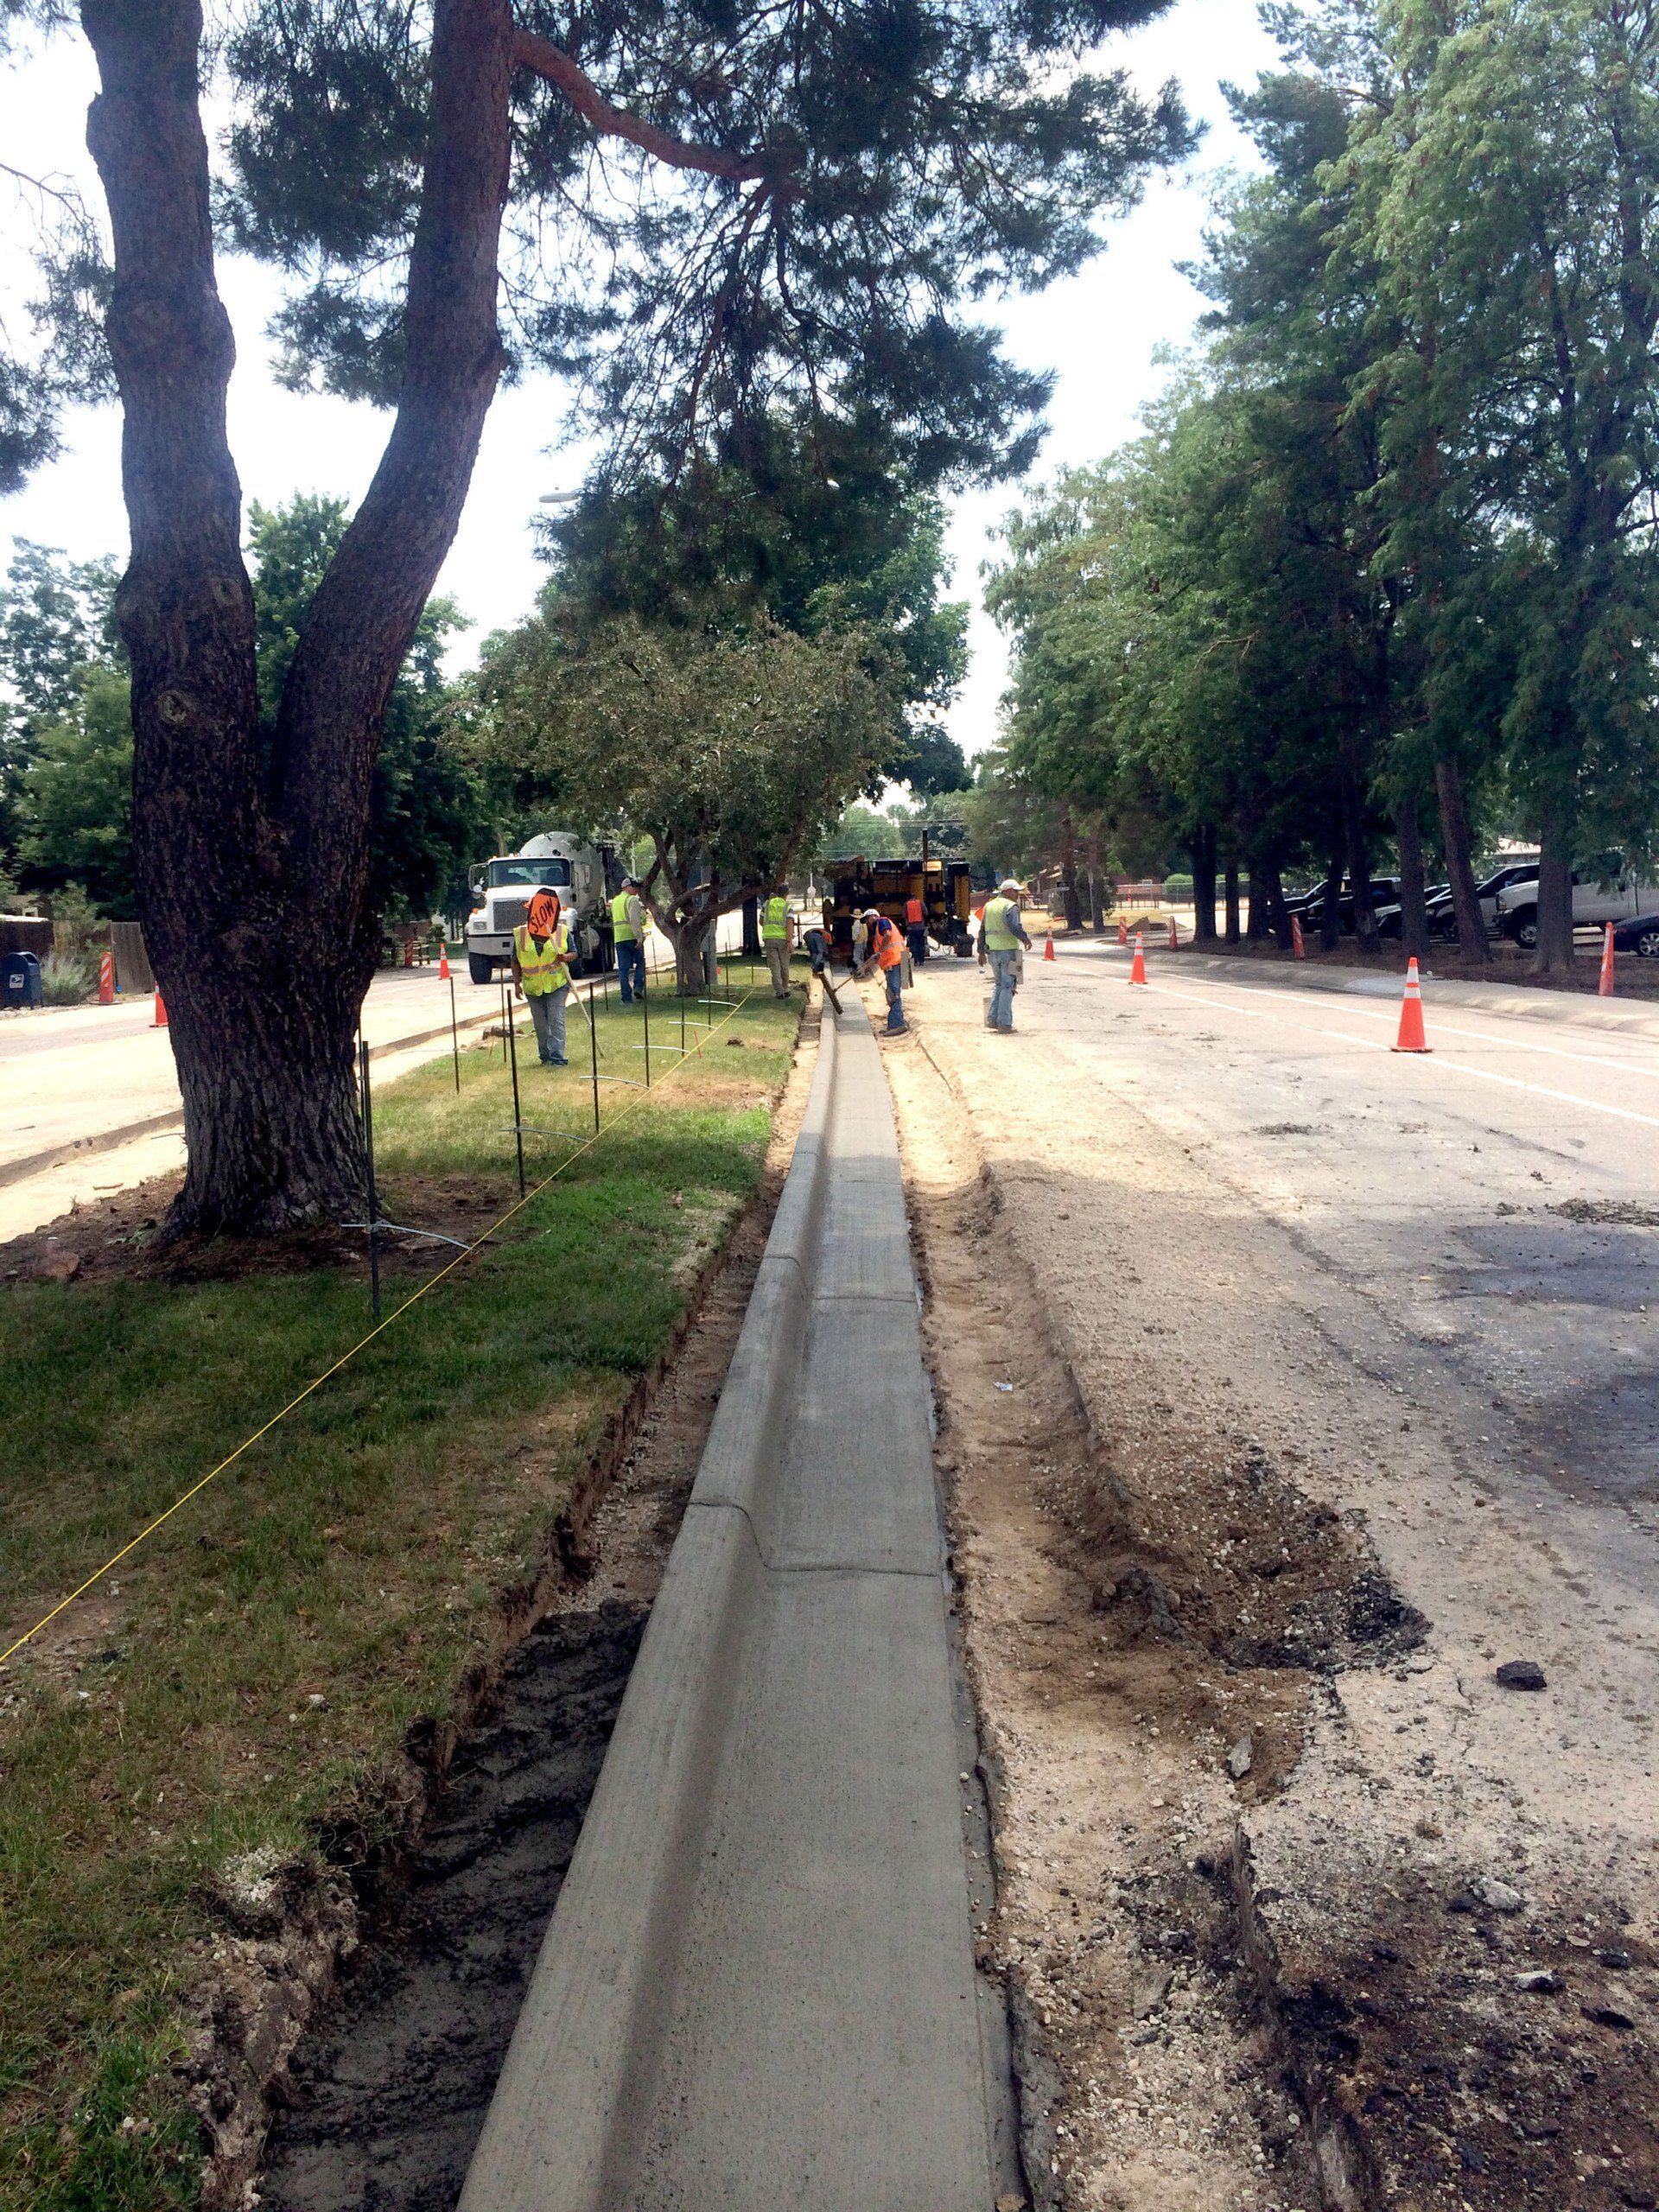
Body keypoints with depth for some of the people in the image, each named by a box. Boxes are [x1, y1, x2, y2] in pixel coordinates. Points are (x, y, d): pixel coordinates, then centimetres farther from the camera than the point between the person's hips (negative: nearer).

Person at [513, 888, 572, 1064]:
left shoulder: (562, 931, -2)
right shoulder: (520, 934, 1)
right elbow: (515, 962, 7)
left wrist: (566, 957, -19)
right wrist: (517, 983, 0)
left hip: (557, 984, -2)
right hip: (533, 987, 2)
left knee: (556, 1020, -12)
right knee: (540, 1023, 12)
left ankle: (557, 1057, -12)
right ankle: (546, 1056, 27)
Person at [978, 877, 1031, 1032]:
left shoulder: (989, 905, 14)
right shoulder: (1011, 906, -10)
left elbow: (982, 930, 17)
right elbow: (1015, 927, -22)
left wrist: (982, 952, 21)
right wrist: (1026, 939, -5)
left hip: (992, 951, 7)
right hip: (1008, 950, -7)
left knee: (998, 984, 18)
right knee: (1007, 986, -2)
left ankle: (992, 1019, 14)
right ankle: (1004, 1022, -4)